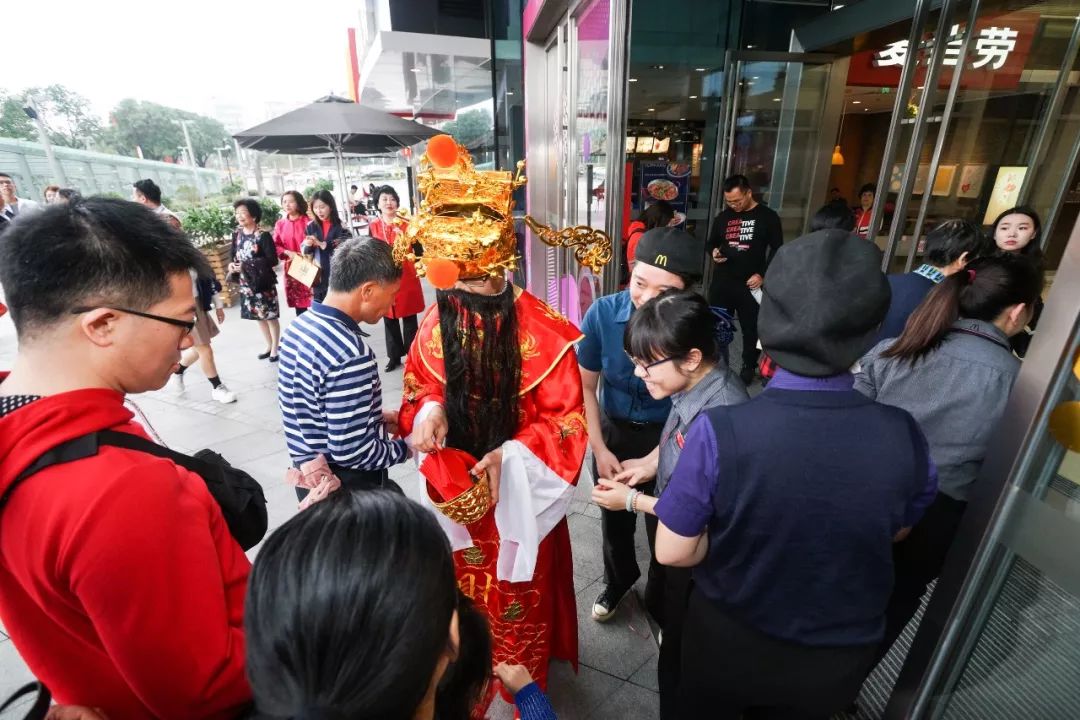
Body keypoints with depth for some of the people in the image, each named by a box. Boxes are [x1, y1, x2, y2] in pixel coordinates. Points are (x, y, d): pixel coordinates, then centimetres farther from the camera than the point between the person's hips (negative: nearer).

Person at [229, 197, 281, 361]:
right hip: (246, 283, 6)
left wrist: (246, 266, -22)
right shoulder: (237, 234, 4)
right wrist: (232, 265, -11)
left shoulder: (263, 235, -14)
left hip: (263, 282, -6)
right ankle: (269, 346, 31)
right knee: (258, 316, 16)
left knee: (270, 316, 4)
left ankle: (275, 349, 19)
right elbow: (234, 256, 12)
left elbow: (272, 260, -19)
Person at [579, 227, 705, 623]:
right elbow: (585, 385, -9)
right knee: (614, 520, 25)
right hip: (613, 432, 2)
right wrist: (599, 449, -9)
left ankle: (660, 600, 51)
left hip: (670, 441, -2)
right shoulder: (603, 313, -23)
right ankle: (618, 580, 57)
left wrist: (652, 462, -17)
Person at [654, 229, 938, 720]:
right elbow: (898, 530, -1)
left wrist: (737, 540, -5)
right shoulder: (903, 437, -22)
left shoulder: (720, 432, -33)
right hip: (836, 658, 2)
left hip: (727, 641, -2)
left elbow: (673, 551, -22)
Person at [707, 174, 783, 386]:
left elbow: (777, 249, -2)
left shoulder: (768, 217, -3)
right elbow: (712, 241, 20)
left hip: (750, 284, -3)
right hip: (722, 281, 3)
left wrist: (762, 275, -12)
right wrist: (714, 251, -4)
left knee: (751, 327, 8)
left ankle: (748, 367, 25)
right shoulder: (723, 217, 8)